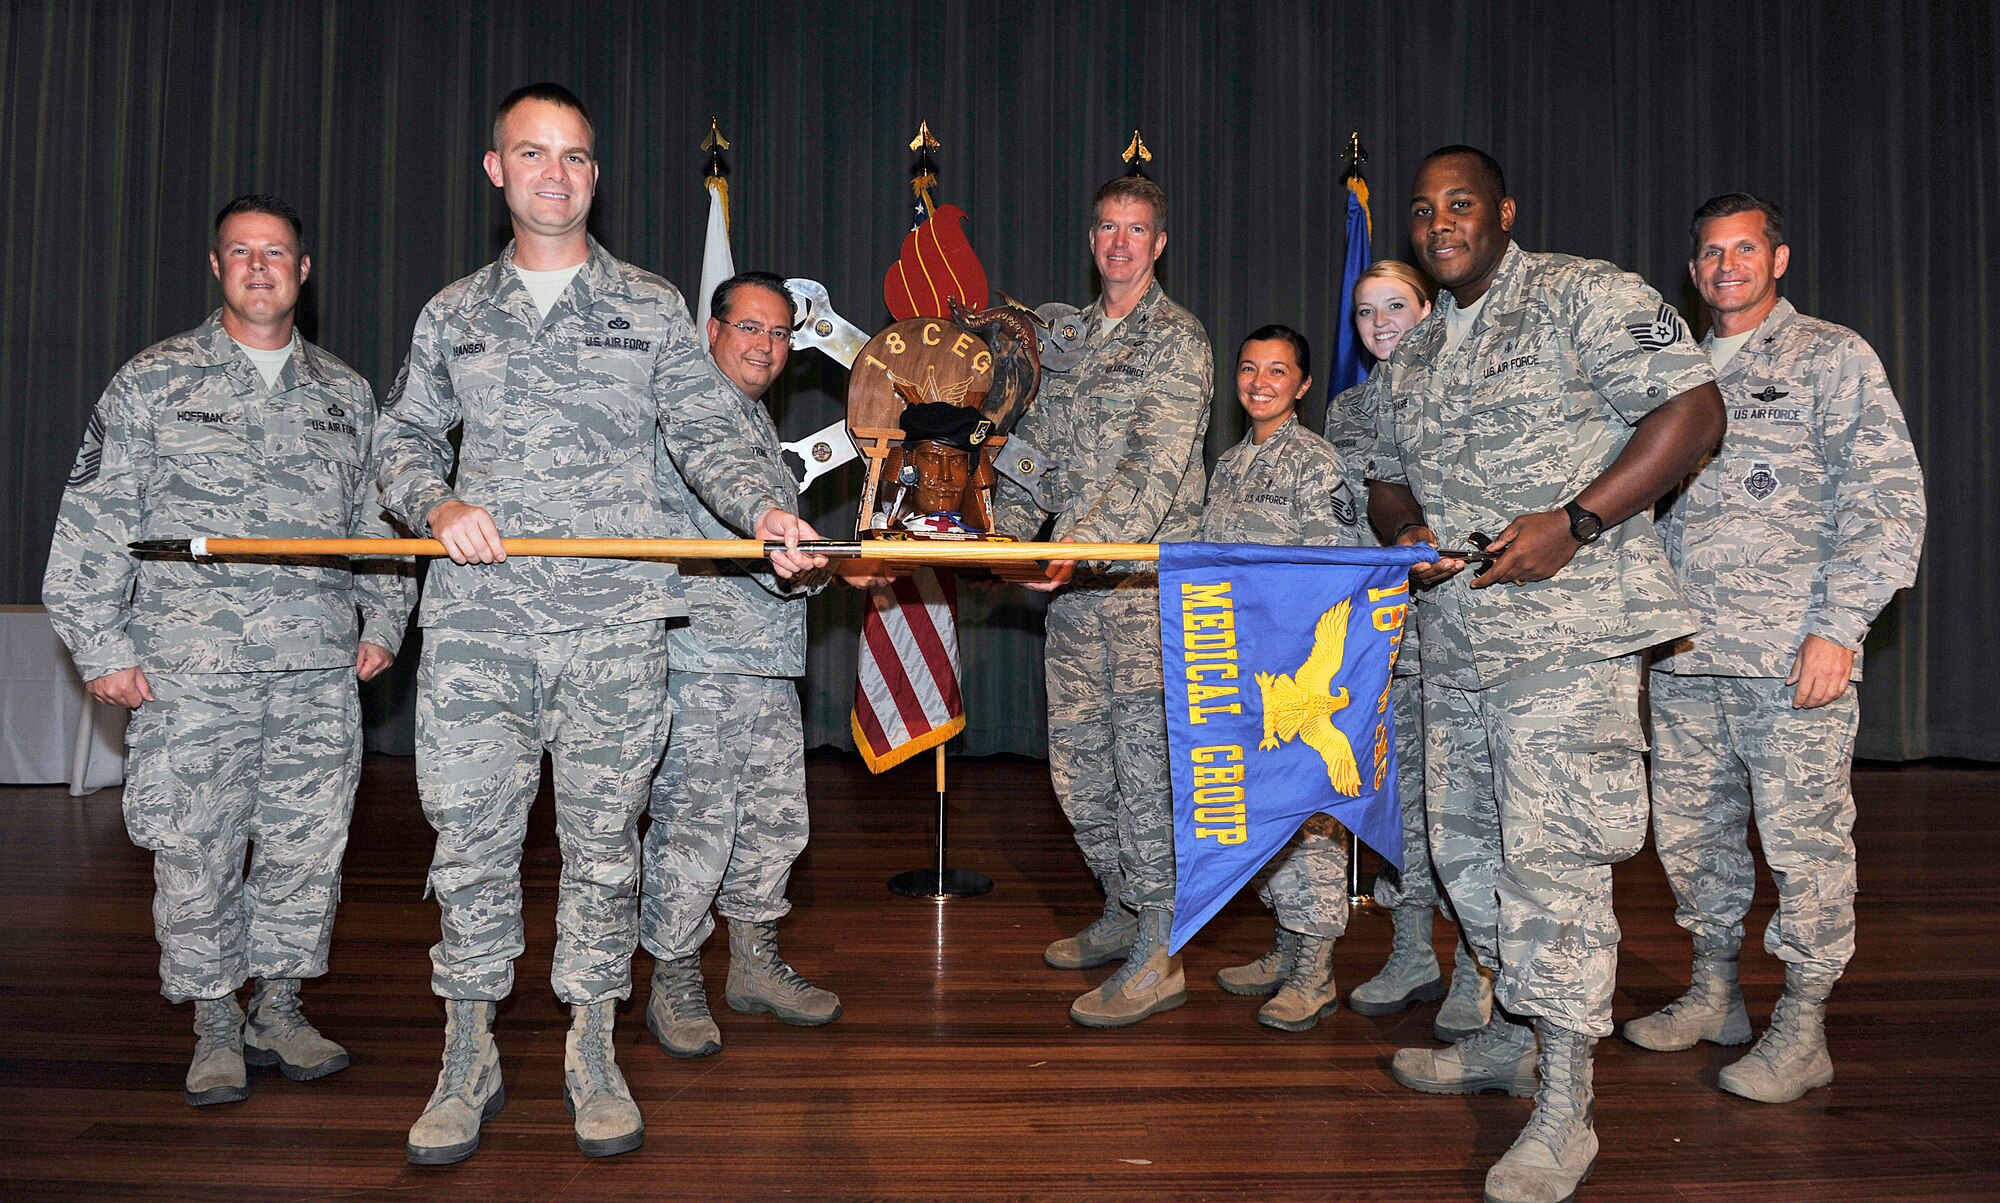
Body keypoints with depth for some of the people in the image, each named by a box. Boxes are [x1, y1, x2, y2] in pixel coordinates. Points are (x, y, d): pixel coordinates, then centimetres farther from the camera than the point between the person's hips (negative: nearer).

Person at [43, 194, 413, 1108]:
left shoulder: (344, 394, 13)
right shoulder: (153, 382, 4)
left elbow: (378, 519, 18)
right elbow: (93, 524, 3)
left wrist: (383, 622, 9)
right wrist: (100, 647, -2)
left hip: (319, 672, 2)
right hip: (191, 672, -2)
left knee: (308, 846, 6)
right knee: (195, 852, 3)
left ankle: (280, 1007, 24)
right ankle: (216, 1025, 20)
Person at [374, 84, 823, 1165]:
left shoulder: (652, 309, 10)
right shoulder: (451, 315, 16)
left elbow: (710, 436, 5)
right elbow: (403, 438, 18)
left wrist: (765, 508, -14)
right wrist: (437, 505, -4)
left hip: (612, 626, -1)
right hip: (475, 625, 2)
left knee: (603, 841, 4)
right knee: (470, 837, 3)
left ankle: (592, 1057, 19)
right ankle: (467, 1063, 19)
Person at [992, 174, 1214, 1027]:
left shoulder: (1178, 340, -3)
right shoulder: (1067, 337, 18)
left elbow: (1155, 467, -15)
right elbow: (1032, 444, 19)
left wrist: (1083, 543, -28)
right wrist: (1007, 533, 4)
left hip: (1146, 580, -7)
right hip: (1073, 583, 7)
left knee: (1143, 756, -7)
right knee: (1076, 755, 11)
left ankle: (1159, 955, 2)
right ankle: (1123, 912, 29)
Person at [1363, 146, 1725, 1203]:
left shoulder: (1586, 296, -4)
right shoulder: (1407, 360, 18)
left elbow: (1693, 409, -11)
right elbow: (1386, 476, 26)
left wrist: (1571, 524, -20)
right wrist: (1404, 535, 1)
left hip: (1567, 632, -8)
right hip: (1454, 640, 8)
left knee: (1550, 852, -10)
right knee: (1466, 846, 15)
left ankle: (1564, 1106, 1)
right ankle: (1514, 1034, 34)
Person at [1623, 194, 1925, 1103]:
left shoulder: (1834, 358, 3)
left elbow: (1887, 497, -4)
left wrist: (1839, 625, -13)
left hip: (1793, 651, -5)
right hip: (1684, 653, 5)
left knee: (1803, 835, -2)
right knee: (1688, 830, 10)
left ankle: (1801, 1029, 11)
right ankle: (1714, 993, 26)